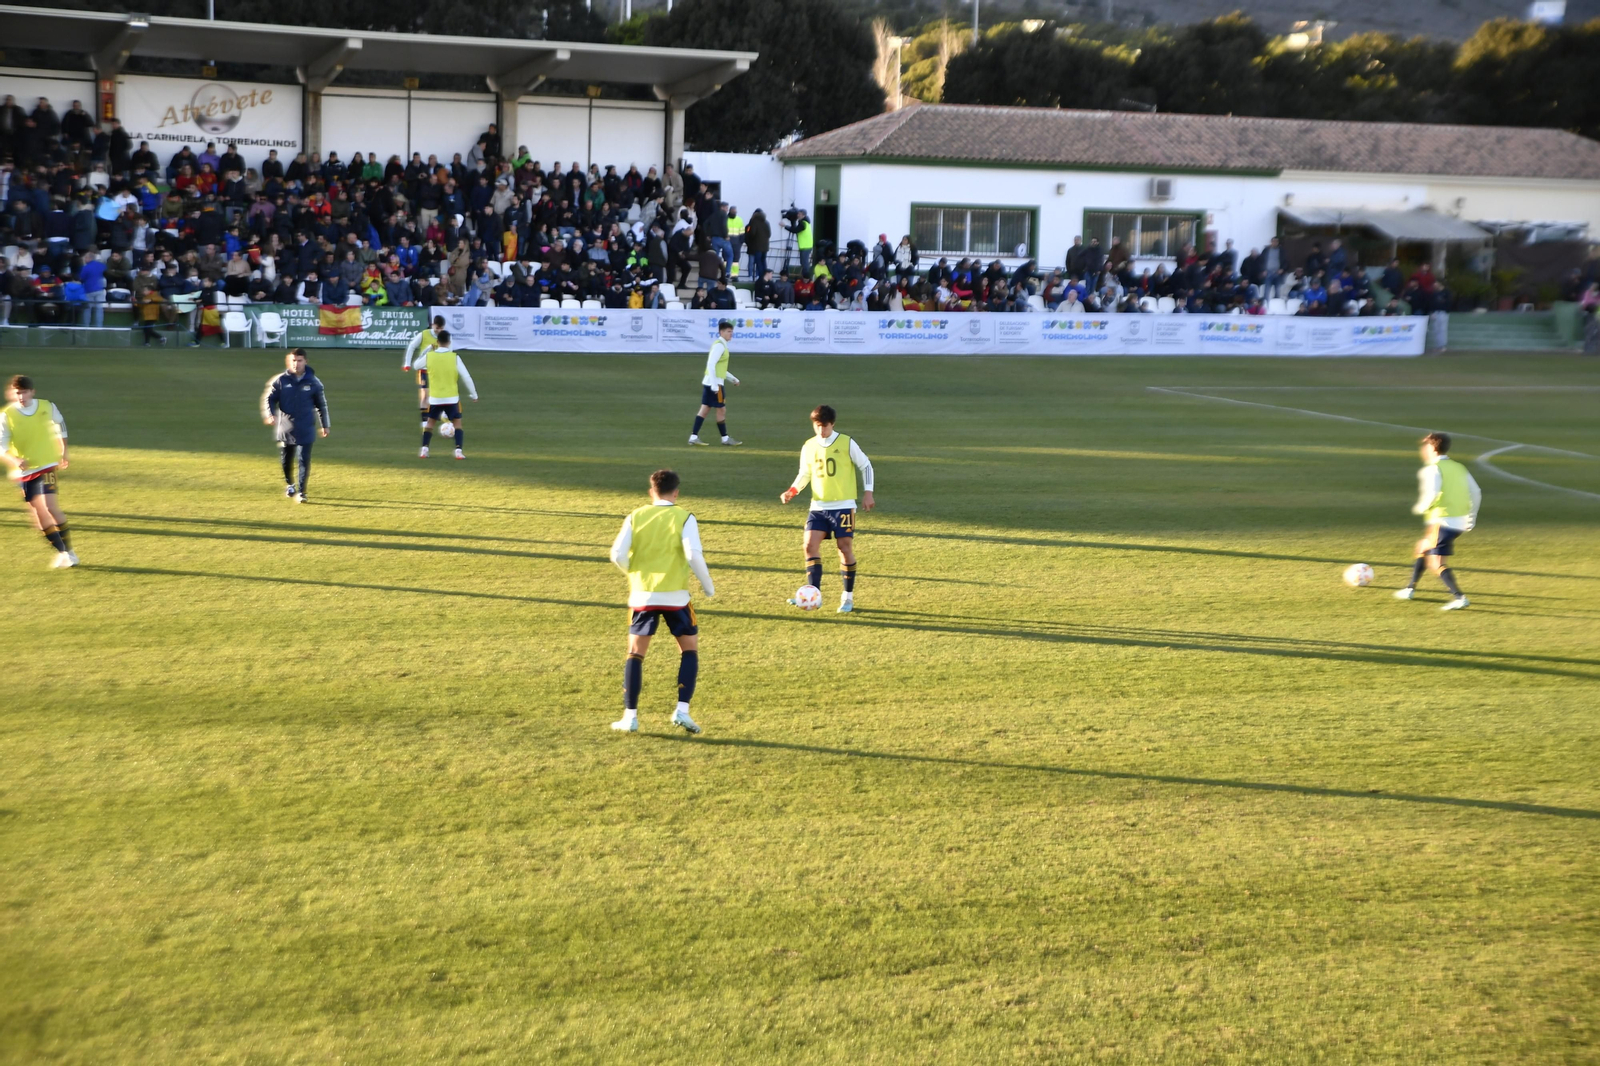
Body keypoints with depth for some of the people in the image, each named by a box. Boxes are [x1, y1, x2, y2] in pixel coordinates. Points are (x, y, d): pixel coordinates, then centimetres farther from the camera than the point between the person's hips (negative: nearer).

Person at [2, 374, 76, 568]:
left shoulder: (48, 407, -6)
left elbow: (60, 427, 16)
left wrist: (63, 452, 18)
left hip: (46, 466, -1)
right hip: (24, 471, 1)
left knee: (49, 506, -16)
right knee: (38, 513, 3)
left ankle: (67, 551, -4)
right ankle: (63, 552, 16)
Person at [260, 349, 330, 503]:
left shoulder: (313, 382, 0)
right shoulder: (280, 380, -2)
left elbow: (322, 404, 10)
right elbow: (269, 398, 2)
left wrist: (325, 424, 13)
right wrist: (269, 415, -17)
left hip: (306, 430, -1)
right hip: (285, 429, 1)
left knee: (304, 460, -8)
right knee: (286, 460, 12)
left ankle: (301, 492, -1)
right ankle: (289, 484, 38)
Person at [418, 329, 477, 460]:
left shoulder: (429, 356, -5)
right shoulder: (455, 357, -9)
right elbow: (466, 378, -6)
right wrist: (474, 395, 6)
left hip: (435, 398, 1)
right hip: (452, 398, -1)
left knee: (430, 422, 18)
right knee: (457, 423, 12)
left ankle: (424, 450, 7)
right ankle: (459, 451, -3)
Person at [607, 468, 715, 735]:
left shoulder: (635, 517, 4)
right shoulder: (684, 518, -3)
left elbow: (618, 555, -3)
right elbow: (694, 555, -14)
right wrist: (708, 585, 1)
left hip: (642, 595, 2)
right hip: (675, 596, -2)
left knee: (635, 653, 13)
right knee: (690, 649, 13)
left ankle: (630, 716, 9)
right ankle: (682, 711, 0)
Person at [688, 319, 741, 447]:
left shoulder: (722, 345, 16)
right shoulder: (719, 345, -14)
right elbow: (711, 365, -22)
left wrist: (732, 379, 25)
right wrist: (714, 385, -26)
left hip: (709, 383, 9)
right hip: (714, 382, -9)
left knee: (704, 409, 7)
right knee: (722, 410, 1)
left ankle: (694, 436, 5)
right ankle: (725, 438, 9)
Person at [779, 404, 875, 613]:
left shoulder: (846, 443, -5)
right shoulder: (809, 447, 5)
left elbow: (865, 466, 3)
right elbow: (804, 474, 14)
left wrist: (867, 492, -6)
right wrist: (792, 491, -3)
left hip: (843, 506, -3)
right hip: (818, 507, 3)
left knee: (845, 547, -2)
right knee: (810, 545, -9)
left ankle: (848, 597, 9)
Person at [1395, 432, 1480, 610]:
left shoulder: (1431, 470, -8)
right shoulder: (1459, 468, 14)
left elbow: (1431, 494, -23)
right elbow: (1476, 493, 12)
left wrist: (1420, 508, -4)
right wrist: (1471, 518, 19)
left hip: (1441, 521, -9)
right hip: (1460, 522, 9)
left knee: (1435, 563, -8)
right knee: (1423, 547, 26)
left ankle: (1459, 597, -22)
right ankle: (1410, 588, 32)